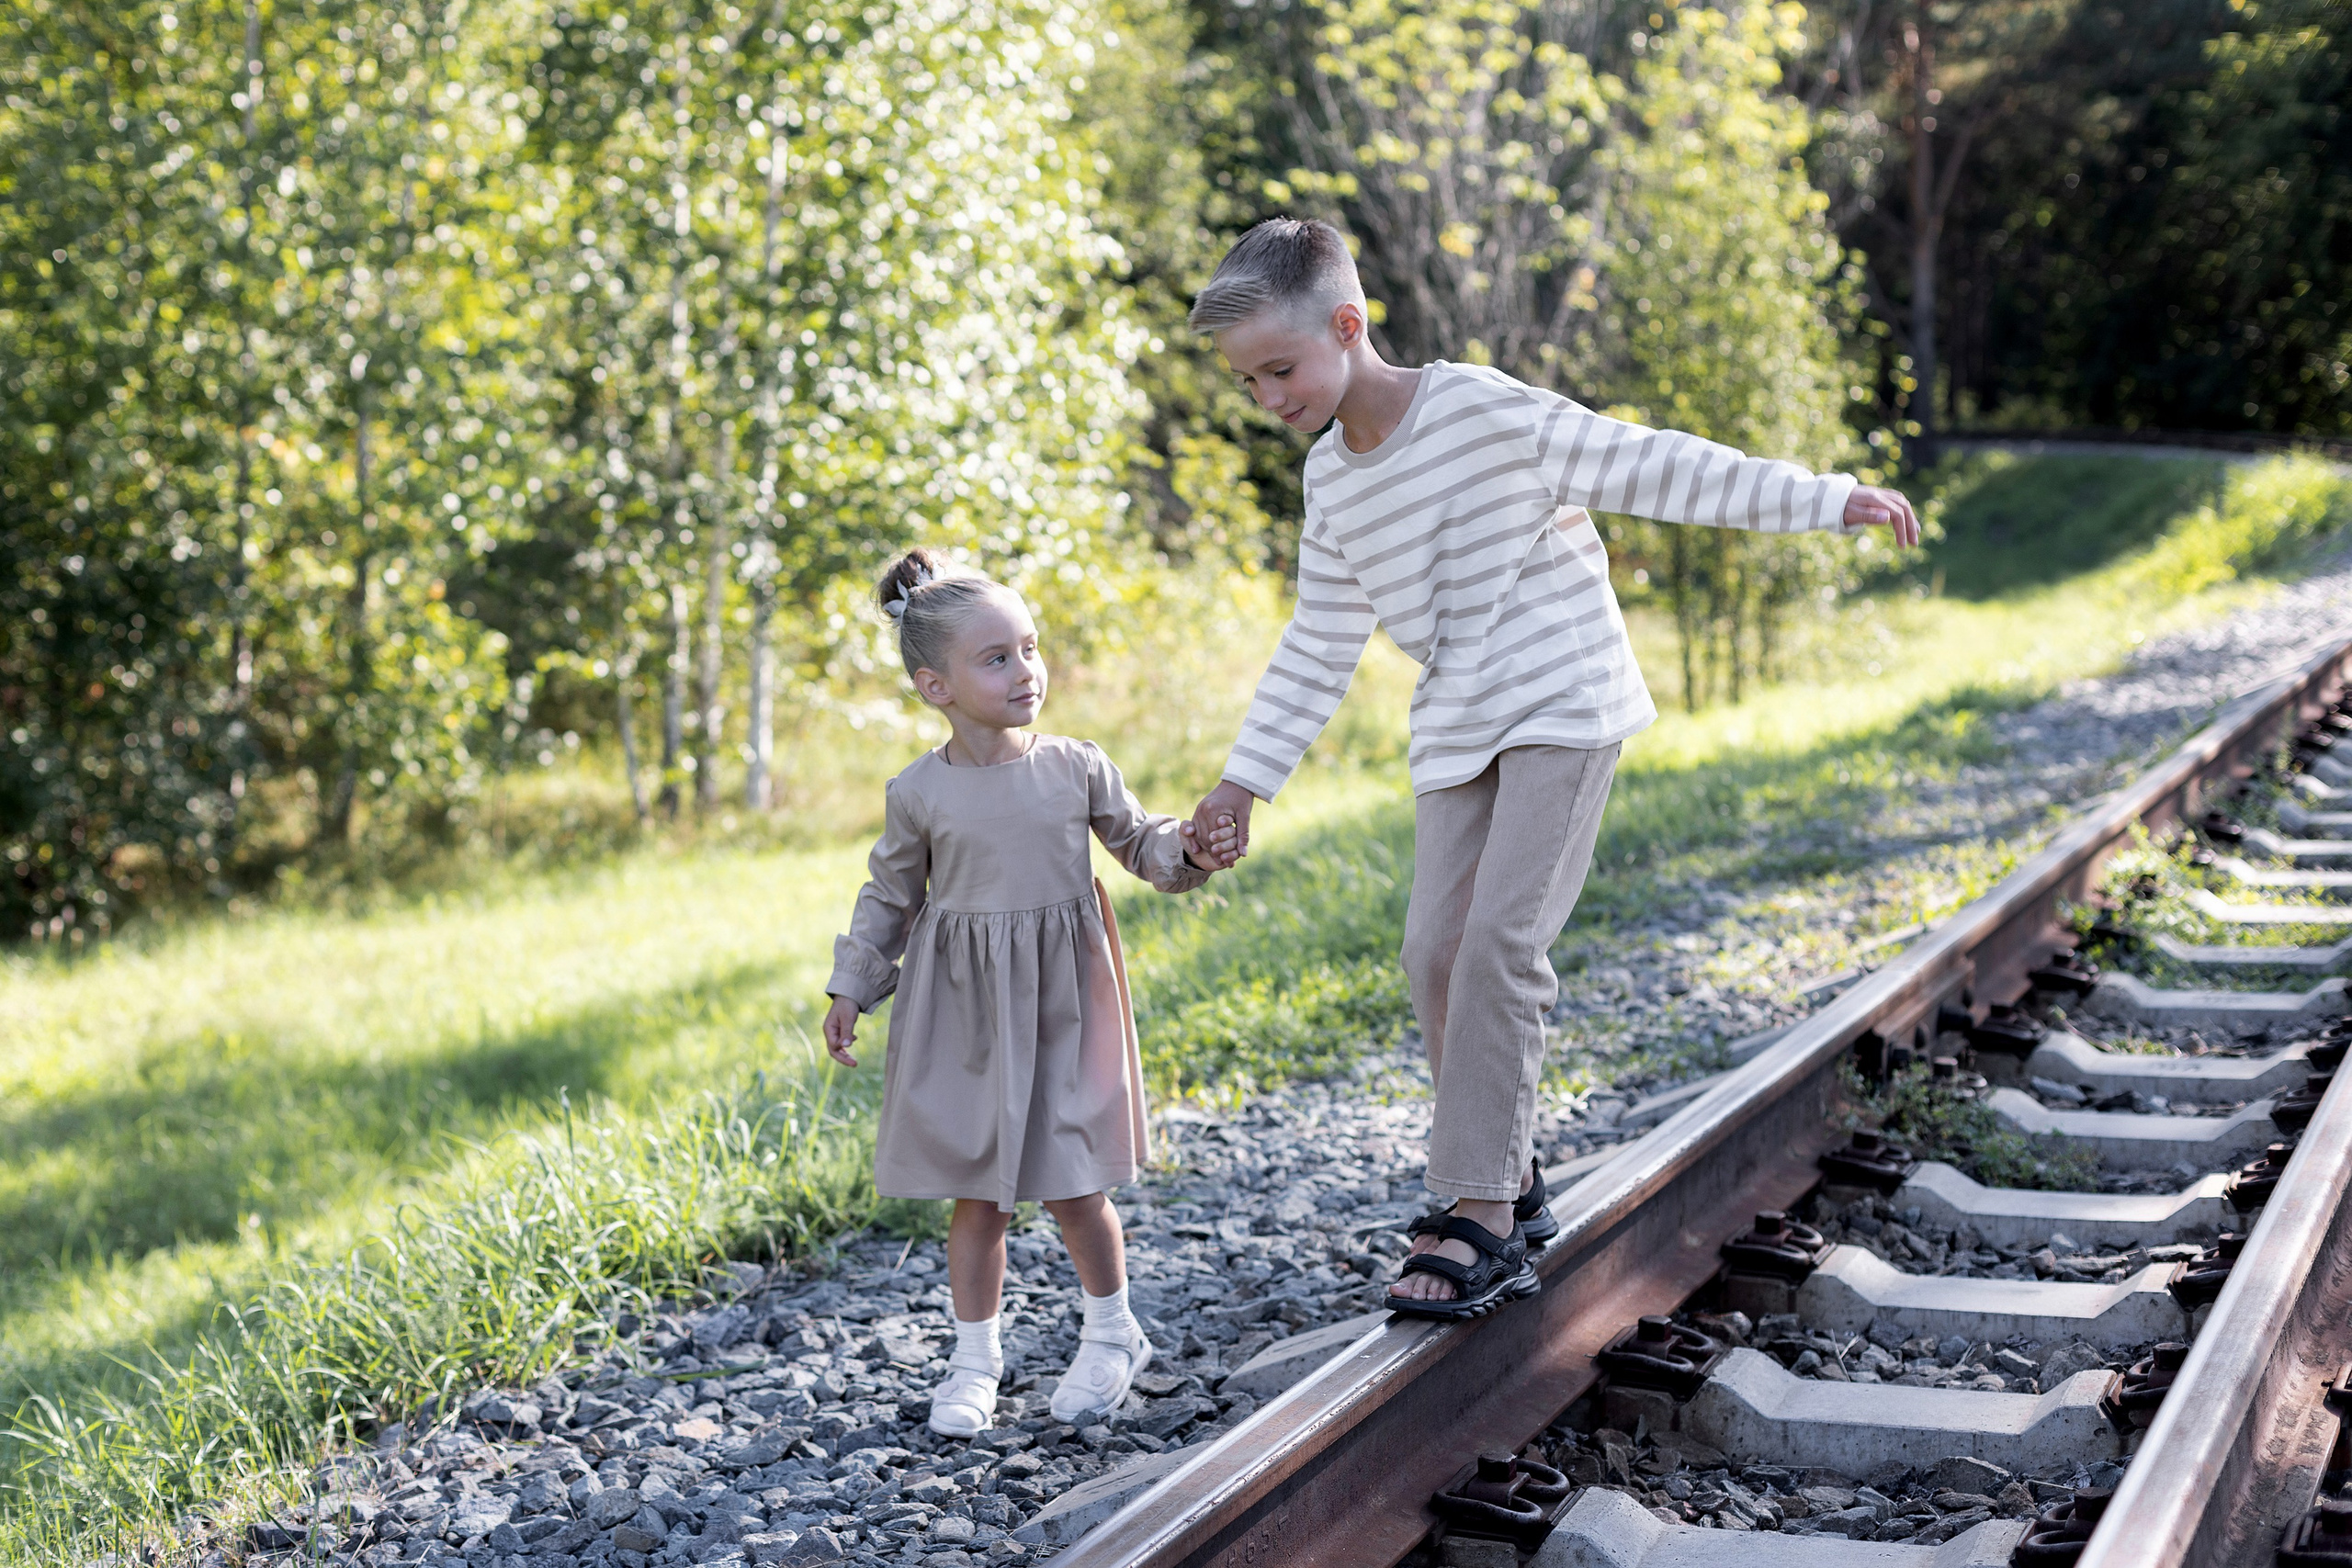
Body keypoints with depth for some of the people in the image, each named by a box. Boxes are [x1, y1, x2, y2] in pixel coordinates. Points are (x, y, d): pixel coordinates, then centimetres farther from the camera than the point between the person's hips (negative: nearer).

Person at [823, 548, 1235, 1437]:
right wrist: (849, 991, 7)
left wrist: (1187, 849, -14)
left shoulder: (1076, 768, -4)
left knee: (1070, 1183, 2)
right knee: (977, 1192, 7)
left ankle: (1112, 1333, 26)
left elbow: (1137, 840, 7)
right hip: (962, 1011, 0)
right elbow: (890, 896, 7)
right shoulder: (919, 793, -4)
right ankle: (975, 1357, 24)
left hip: (1060, 1005, 0)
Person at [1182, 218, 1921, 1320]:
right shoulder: (1331, 482, 7)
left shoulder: (1481, 411, -14)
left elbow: (1649, 468, -10)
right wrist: (1244, 780, 10)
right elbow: (1319, 648, 14)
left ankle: (1481, 1211, -12)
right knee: (1436, 950, -2)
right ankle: (1508, 1186, 13)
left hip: (1564, 703, -7)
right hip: (1456, 732, 7)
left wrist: (1824, 498, -9)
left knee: (1500, 935, -17)